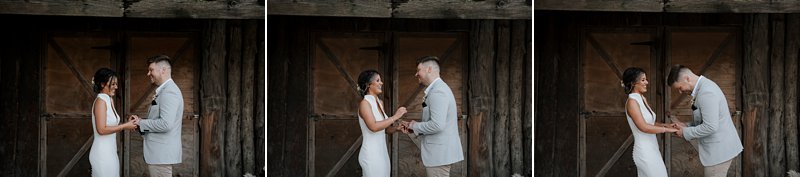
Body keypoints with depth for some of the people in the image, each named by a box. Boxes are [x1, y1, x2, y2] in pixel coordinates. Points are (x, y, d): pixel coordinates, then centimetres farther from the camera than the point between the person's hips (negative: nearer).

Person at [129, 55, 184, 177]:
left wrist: (141, 123, -13)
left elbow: (165, 124, -25)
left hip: (161, 155, -10)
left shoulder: (169, 92, -16)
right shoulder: (163, 91, 17)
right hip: (158, 153, 10)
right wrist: (140, 121, 6)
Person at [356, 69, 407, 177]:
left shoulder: (380, 103, 13)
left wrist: (397, 128, -1)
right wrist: (395, 117, -20)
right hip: (371, 155, -8)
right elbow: (373, 127, -26)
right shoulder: (364, 103, -12)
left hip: (382, 152, 8)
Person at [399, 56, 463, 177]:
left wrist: (416, 126, -10)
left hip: (439, 153, -10)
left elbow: (437, 125, -26)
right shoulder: (438, 88, 16)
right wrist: (413, 127, 8)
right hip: (440, 152, 10)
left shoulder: (438, 92, -18)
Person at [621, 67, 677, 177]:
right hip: (645, 152, -8)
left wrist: (665, 125, 2)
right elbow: (643, 127, -22)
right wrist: (666, 130, -18)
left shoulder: (642, 99, 12)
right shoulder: (632, 102, -15)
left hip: (651, 149, 8)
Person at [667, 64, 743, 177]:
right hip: (718, 147, 10)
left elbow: (710, 127, -26)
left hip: (719, 150, -10)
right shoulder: (703, 87, 11)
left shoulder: (706, 93, -22)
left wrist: (686, 133, -13)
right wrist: (686, 126, 7)